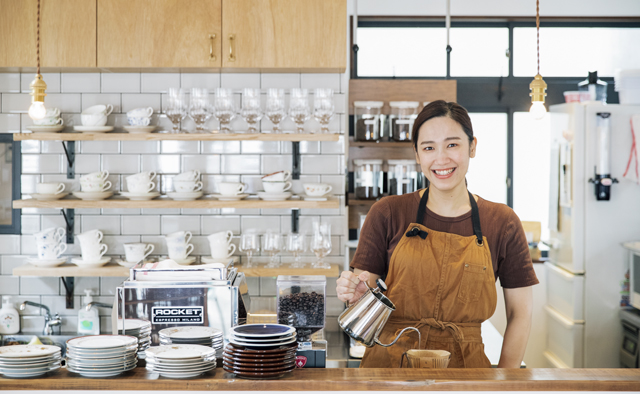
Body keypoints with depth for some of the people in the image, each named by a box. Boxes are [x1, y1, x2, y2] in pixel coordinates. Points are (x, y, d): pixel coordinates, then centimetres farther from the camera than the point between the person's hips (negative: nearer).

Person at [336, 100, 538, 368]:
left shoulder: (502, 222, 3)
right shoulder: (388, 213, 0)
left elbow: (520, 314, 7)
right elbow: (365, 292, 4)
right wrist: (355, 293, -18)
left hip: (464, 366, 1)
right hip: (390, 363, 0)